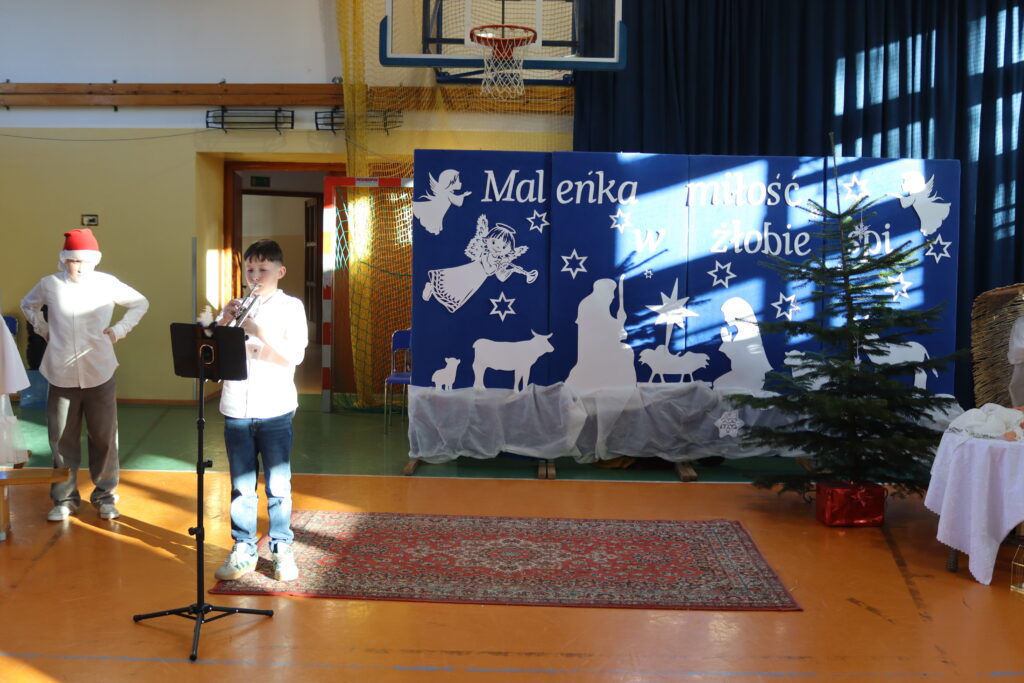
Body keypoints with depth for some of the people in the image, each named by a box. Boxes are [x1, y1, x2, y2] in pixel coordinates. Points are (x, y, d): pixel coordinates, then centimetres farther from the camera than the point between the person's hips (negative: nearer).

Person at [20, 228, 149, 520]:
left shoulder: (107, 283, -3)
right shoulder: (50, 285, -1)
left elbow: (141, 304, 10)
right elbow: (27, 304, 20)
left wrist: (119, 330, 1)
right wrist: (43, 329, 6)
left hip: (99, 374, -1)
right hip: (62, 375, 1)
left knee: (104, 438, 5)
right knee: (62, 439, 5)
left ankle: (105, 496, 18)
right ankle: (64, 497, 18)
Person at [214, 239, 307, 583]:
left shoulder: (291, 307, 0)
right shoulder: (235, 307, 10)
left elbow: (295, 355, -12)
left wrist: (259, 331, -22)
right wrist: (224, 322, -10)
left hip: (275, 412, -3)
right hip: (236, 412, 3)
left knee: (278, 486, 4)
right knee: (241, 487, 8)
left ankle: (282, 550, 14)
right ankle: (243, 551, 17)